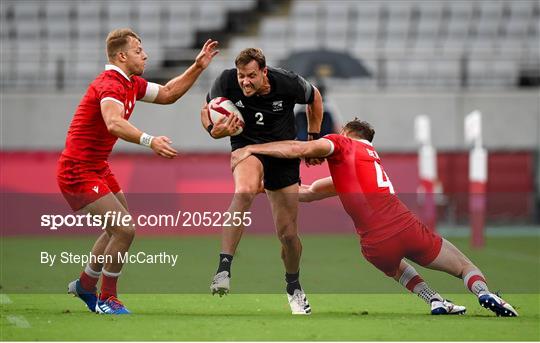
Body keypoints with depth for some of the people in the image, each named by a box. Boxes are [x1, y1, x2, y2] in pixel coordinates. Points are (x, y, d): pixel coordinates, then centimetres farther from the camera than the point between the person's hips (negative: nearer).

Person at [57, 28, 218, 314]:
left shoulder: (131, 84, 9)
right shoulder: (109, 84, -22)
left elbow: (168, 94, 23)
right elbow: (113, 123, -42)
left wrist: (197, 67, 12)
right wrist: (149, 141, -56)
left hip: (98, 169, 11)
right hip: (78, 173, -11)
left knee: (119, 229, 22)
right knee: (125, 230, -15)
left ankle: (85, 285, 39)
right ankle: (106, 300, 0)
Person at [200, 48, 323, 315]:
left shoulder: (288, 83, -19)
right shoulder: (226, 82, -20)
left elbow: (314, 97, 3)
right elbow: (206, 109, -2)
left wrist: (313, 139, 7)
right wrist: (213, 130, -25)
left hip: (283, 153, 1)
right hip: (247, 146, -1)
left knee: (288, 234, 1)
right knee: (244, 192, -38)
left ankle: (294, 288, 31)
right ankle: (224, 269, -40)